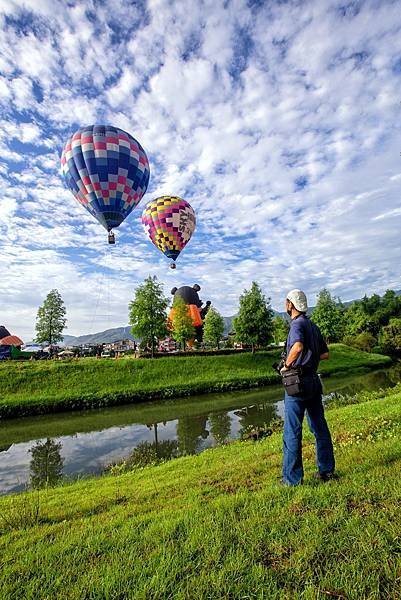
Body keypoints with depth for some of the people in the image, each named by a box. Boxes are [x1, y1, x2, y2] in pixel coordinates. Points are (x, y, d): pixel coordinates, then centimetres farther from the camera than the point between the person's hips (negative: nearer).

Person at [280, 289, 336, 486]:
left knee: (292, 432, 2)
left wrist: (287, 365, -20)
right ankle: (326, 470, 29)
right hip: (314, 380, 9)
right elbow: (325, 354, 16)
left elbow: (298, 346, -34)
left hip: (297, 382, -9)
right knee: (320, 427, 18)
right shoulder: (313, 326, 12)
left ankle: (292, 478, 12)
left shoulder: (298, 324, -14)